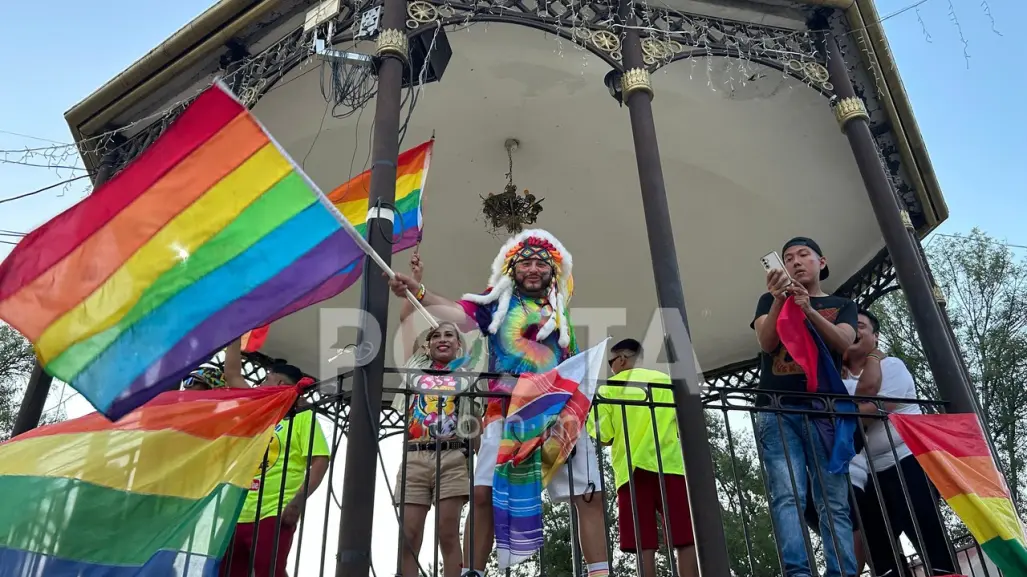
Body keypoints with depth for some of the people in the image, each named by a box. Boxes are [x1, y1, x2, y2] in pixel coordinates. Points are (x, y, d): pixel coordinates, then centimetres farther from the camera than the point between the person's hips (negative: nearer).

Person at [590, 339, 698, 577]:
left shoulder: (610, 387, 8)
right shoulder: (666, 381, 15)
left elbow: (602, 436, 0)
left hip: (631, 469, -1)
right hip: (670, 465, 1)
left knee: (644, 546, -3)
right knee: (685, 540, -3)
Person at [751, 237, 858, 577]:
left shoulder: (842, 305, 21)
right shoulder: (770, 301, 20)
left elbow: (843, 343, 0)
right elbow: (766, 343, 2)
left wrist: (809, 310, -16)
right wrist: (779, 299, -14)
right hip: (778, 410, -1)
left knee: (834, 501, -6)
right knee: (788, 495, -16)